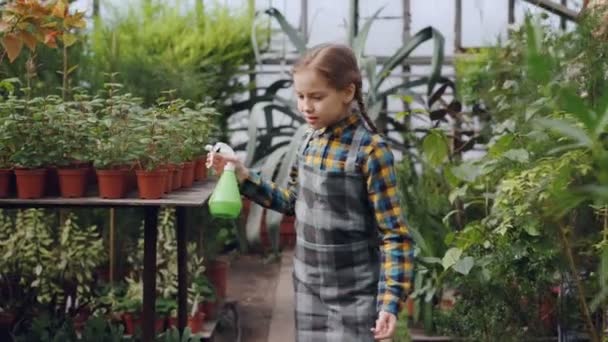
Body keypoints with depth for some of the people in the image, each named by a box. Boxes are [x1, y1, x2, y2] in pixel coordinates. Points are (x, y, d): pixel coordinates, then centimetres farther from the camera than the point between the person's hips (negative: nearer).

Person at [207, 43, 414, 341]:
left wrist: (390, 302, -22)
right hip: (309, 287, 6)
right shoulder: (312, 141, 3)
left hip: (354, 294, -6)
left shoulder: (370, 151, -18)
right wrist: (244, 176, 5)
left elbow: (394, 235, -16)